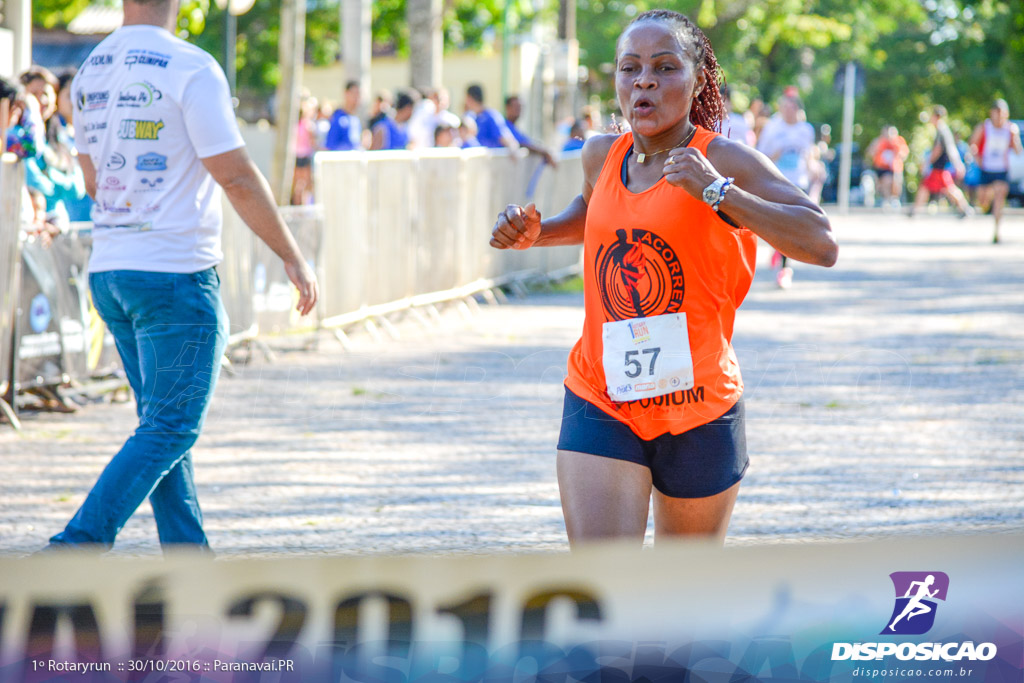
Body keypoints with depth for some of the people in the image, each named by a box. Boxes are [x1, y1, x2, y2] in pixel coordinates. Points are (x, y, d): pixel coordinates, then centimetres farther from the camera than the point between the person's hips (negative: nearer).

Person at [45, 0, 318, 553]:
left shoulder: (90, 72, 9)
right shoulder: (189, 68, -13)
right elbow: (236, 177, -13)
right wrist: (292, 257, -5)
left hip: (107, 270, 8)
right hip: (175, 276, -8)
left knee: (163, 425, 14)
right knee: (169, 431, -4)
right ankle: (74, 549, -13)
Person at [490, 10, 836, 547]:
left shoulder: (725, 160, -10)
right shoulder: (601, 156, 5)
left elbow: (822, 245, -22)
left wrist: (717, 191, -26)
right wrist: (534, 233, 11)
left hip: (699, 408, -2)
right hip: (600, 404, 2)